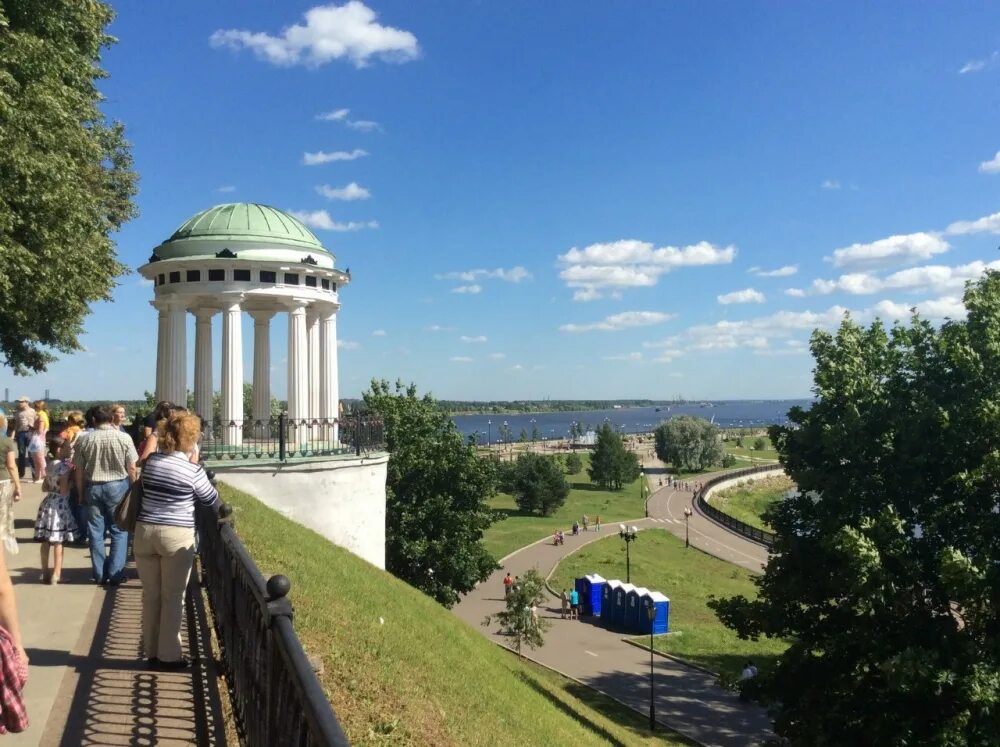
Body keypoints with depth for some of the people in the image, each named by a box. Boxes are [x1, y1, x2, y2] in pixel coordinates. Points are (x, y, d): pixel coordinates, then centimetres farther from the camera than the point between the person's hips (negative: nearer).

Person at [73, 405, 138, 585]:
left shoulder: (83, 440, -2)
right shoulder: (124, 438, -7)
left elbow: (78, 470, 1)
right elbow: (131, 468, -5)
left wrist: (81, 493, 12)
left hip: (93, 487, 2)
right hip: (118, 486, -2)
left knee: (96, 532, 10)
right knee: (119, 531, 7)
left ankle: (100, 574, 16)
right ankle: (115, 573, 4)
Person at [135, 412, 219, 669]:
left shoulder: (151, 461, 2)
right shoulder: (192, 470, -12)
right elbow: (211, 500, 1)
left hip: (145, 531, 5)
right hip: (177, 536, -5)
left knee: (150, 595, 13)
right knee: (172, 597, 6)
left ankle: (152, 652, 23)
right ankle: (168, 655, 12)